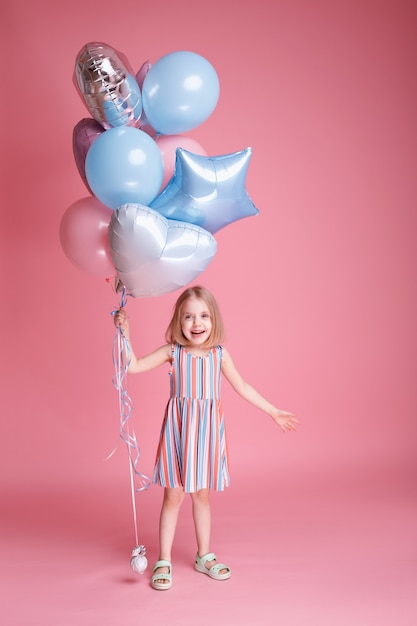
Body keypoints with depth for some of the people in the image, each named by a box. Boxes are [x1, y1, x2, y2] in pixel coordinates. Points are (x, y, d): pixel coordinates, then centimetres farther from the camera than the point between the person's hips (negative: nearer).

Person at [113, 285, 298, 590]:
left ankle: (204, 556, 31)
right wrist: (125, 333, -17)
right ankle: (164, 562, 17)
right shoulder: (172, 351, -4)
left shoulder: (220, 354, 0)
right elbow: (134, 366, -9)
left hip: (207, 430, 2)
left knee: (202, 495, 14)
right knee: (173, 496, 3)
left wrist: (274, 412, 13)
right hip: (178, 428, -2)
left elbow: (243, 388, 10)